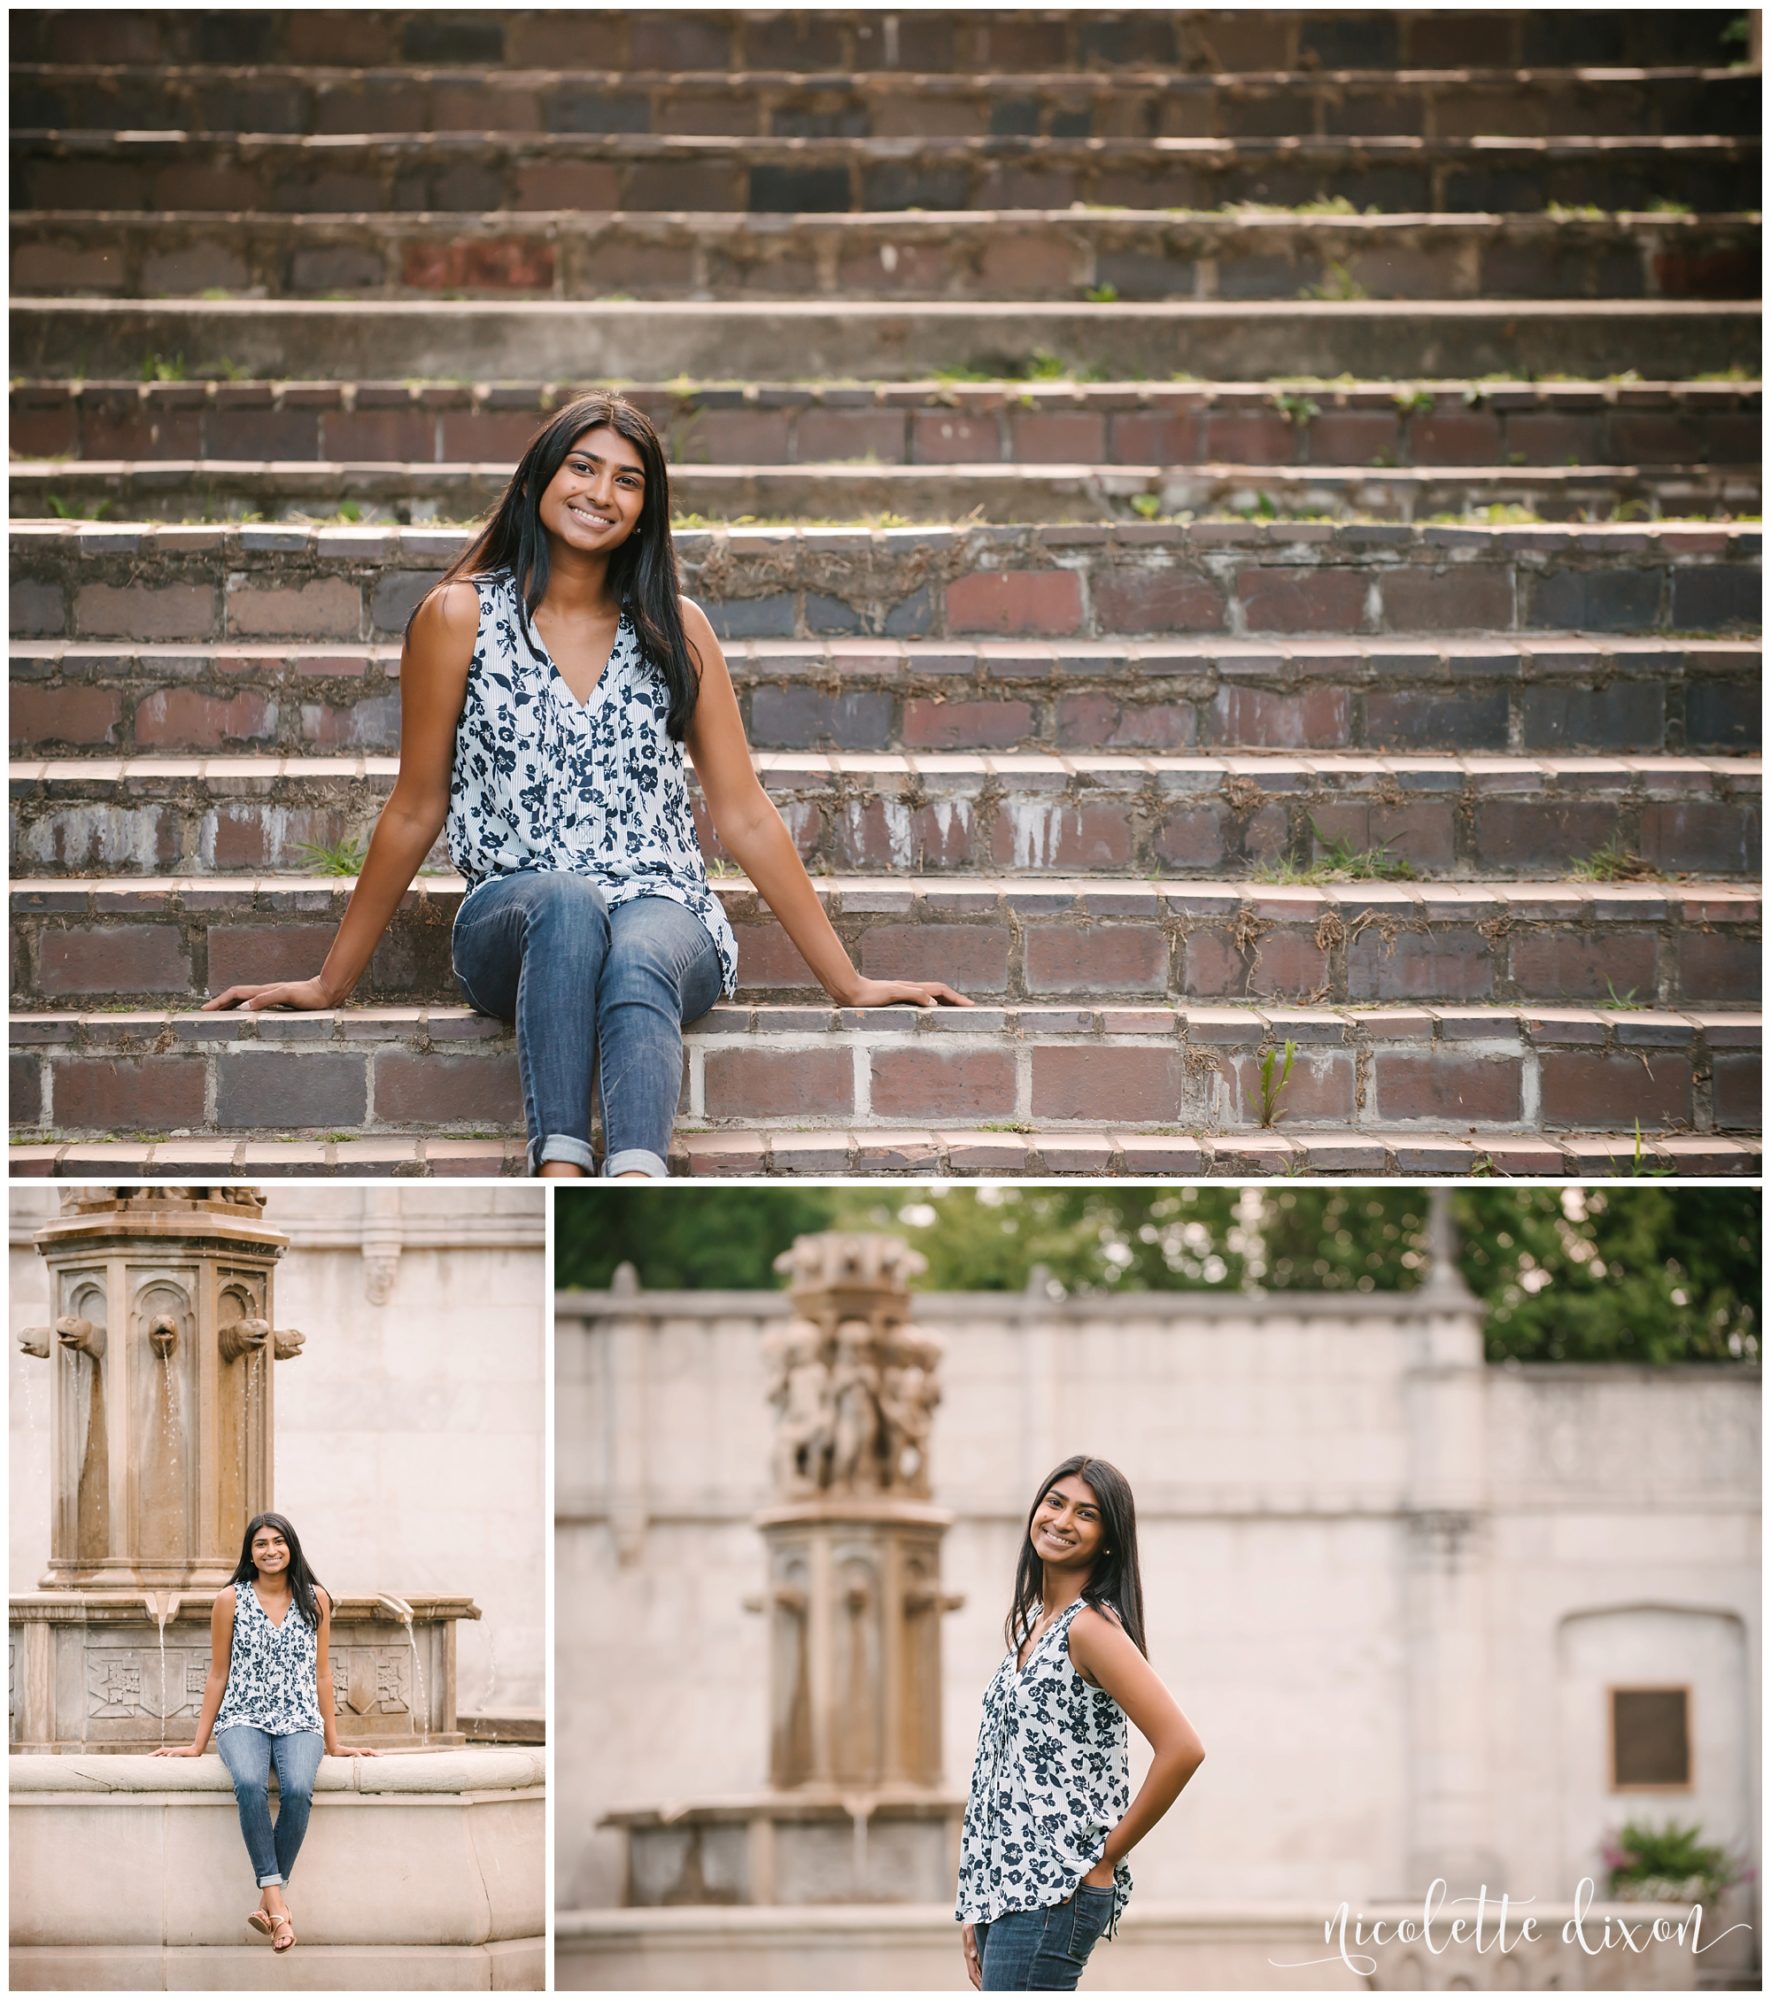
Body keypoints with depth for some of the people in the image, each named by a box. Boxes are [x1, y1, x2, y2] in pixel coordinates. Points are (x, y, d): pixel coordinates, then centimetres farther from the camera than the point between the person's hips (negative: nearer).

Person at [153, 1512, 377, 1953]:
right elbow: (218, 1675, 11)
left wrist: (333, 1743, 14)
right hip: (243, 1719, -1)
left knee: (297, 1789, -33)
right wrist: (198, 1744, 10)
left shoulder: (315, 1600, 9)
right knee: (250, 1783, -36)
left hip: (300, 1722, 1)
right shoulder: (231, 1601, 6)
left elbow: (321, 1674, 14)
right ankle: (276, 1901, -38)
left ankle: (268, 1904, -28)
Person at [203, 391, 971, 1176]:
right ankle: (561, 1178, -53)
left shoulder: (675, 629, 10)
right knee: (566, 902, -37)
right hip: (511, 924, -1)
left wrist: (849, 984, 9)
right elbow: (416, 812, 10)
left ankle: (634, 1191, -62)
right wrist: (329, 983, 12)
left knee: (638, 960, -36)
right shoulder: (461, 617, 5)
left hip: (666, 914, 1)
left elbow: (745, 817, 11)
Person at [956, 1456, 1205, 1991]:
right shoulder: (1028, 1622, 16)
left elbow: (1182, 1748, -21)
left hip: (1053, 1893, -9)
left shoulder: (1091, 1627, -11)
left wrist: (1109, 1853, -11)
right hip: (1006, 1888, 9)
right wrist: (976, 1910, 17)